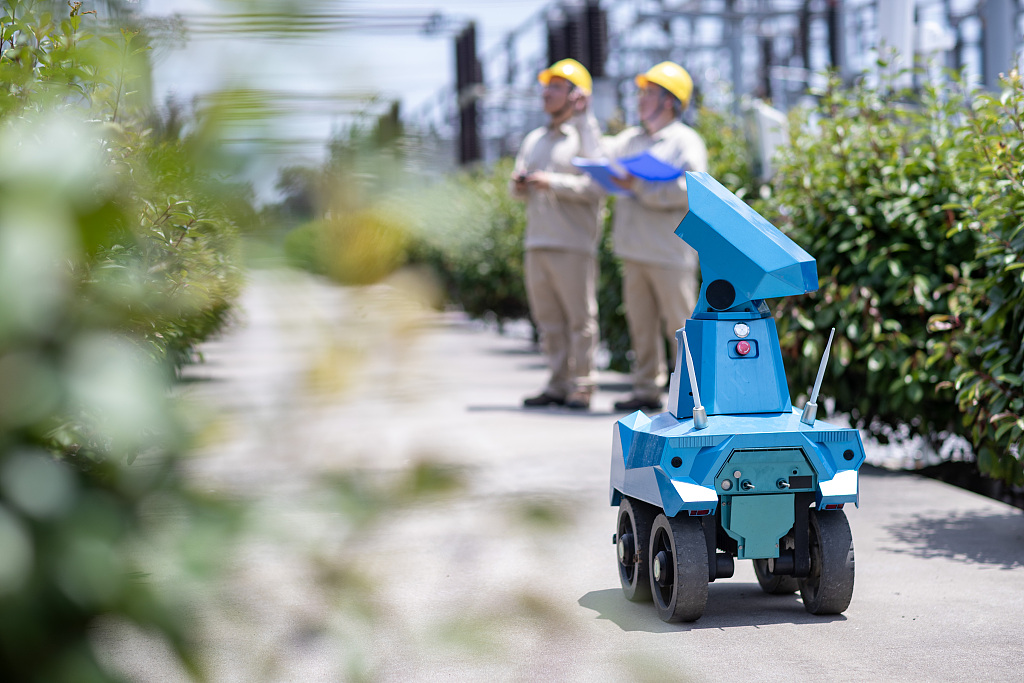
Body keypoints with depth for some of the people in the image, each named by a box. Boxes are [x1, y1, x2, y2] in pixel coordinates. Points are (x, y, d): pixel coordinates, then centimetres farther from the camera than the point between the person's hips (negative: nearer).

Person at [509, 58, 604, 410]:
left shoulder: (587, 138, -2)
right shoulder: (534, 140, 20)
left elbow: (597, 186, -14)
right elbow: (518, 187, 22)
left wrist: (555, 183, -20)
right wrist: (518, 186, 0)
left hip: (573, 245, -7)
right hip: (536, 242, 7)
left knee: (580, 317, -3)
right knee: (548, 318, 8)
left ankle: (581, 385, 1)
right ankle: (558, 384, 13)